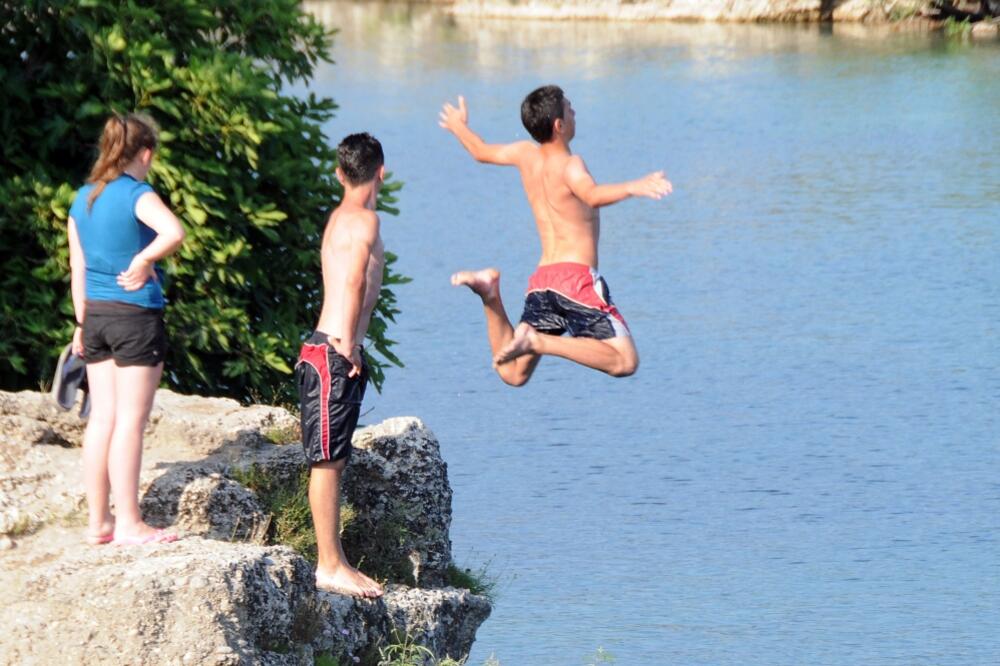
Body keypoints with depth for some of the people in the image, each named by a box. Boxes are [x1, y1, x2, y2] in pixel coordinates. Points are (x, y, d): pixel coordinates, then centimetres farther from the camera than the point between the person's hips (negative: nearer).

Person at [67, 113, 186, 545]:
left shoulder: (83, 199, 8)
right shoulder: (137, 194, -13)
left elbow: (78, 269, 13)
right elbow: (173, 233, -33)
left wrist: (82, 323, 20)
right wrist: (143, 261, -17)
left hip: (96, 315, 7)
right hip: (136, 315, -7)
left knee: (102, 417, 11)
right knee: (130, 422, -3)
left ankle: (97, 521, 15)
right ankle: (129, 525, -1)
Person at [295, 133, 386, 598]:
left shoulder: (341, 217, 17)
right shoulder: (362, 219, -12)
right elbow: (354, 280, -24)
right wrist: (348, 345, -21)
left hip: (339, 353, 10)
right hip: (334, 353, -10)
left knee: (333, 460, 12)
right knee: (327, 460, -8)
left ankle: (333, 563, 16)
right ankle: (330, 566, -7)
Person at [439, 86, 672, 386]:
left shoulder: (527, 155, 12)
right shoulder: (569, 165, -9)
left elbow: (481, 151, 32)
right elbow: (592, 196, -32)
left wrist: (459, 127, 53)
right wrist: (631, 188, -48)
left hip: (540, 280, 8)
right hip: (576, 275, -8)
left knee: (513, 373, 13)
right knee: (624, 362, -14)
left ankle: (489, 290, -6)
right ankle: (539, 341, -26)